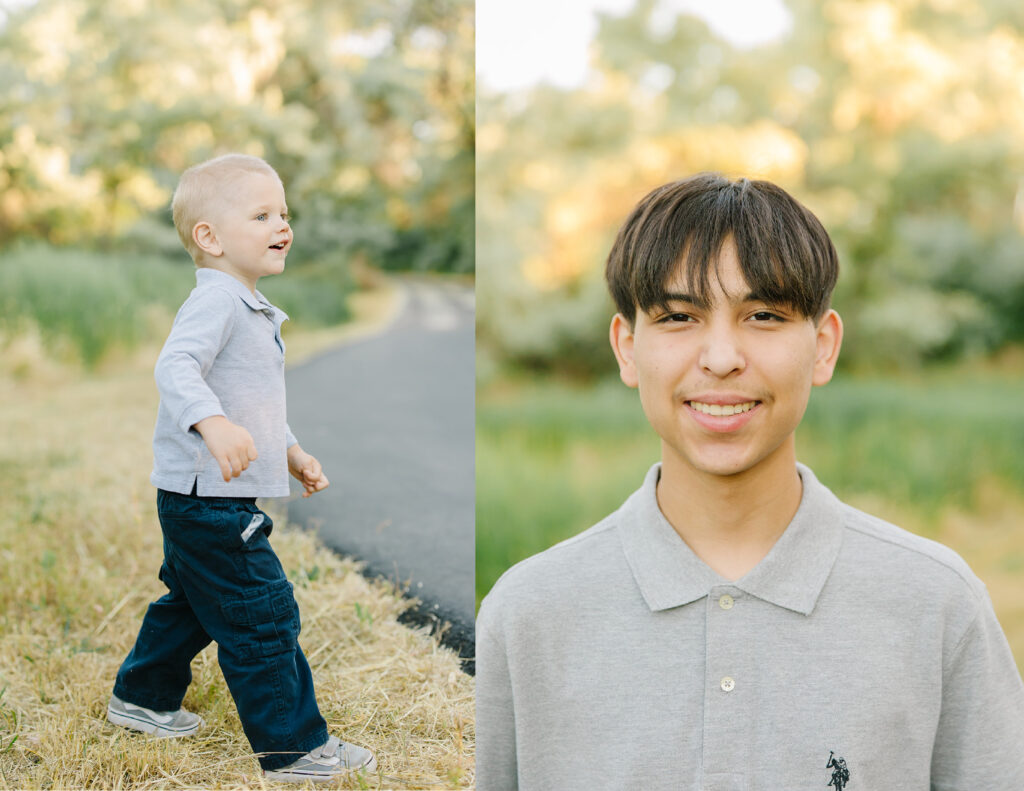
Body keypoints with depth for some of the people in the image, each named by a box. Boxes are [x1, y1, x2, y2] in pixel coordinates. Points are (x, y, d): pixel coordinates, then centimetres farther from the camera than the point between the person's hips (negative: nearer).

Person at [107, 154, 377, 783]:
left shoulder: (250, 308, 16)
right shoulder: (216, 301, -18)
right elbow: (176, 368, -35)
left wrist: (292, 452, 29)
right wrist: (212, 423, -52)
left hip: (201, 504, 11)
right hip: (208, 499, -11)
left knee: (191, 603, 25)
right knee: (263, 618, -5)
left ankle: (143, 699, 43)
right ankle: (295, 747, 4)